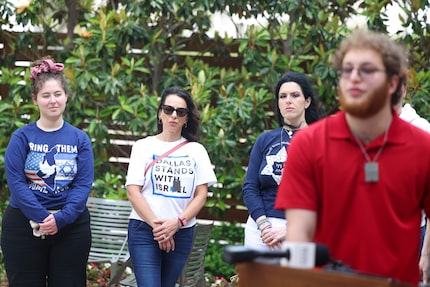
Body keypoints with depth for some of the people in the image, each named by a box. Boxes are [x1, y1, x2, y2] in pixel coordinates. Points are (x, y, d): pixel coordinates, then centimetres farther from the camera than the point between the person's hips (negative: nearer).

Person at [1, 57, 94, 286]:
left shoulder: (80, 139, 3)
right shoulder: (22, 137, -2)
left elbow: (83, 184, -4)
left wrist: (61, 219, -18)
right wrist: (42, 218, -19)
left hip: (71, 226, 2)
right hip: (24, 225, -1)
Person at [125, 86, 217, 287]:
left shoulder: (196, 151, 11)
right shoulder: (144, 146, 6)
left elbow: (201, 194, 4)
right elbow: (133, 190, -2)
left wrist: (177, 222, -11)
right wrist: (156, 225, -12)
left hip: (182, 233, 3)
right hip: (144, 231, -3)